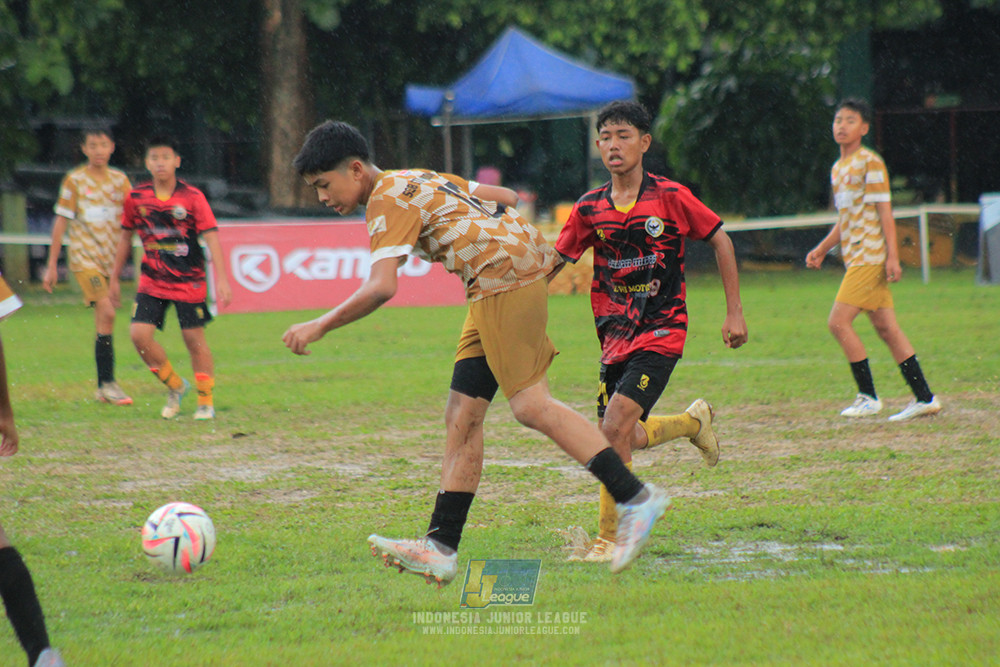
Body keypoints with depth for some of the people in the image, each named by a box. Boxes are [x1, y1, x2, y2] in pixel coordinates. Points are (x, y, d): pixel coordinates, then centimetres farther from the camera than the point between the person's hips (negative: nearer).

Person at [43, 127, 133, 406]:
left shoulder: (120, 179, 8)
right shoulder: (75, 180, -2)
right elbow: (61, 222, 1)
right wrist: (52, 265, 0)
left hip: (112, 257, 4)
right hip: (84, 256, -4)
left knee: (105, 318, 6)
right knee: (106, 313, -18)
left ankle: (104, 387, 16)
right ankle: (107, 383, -15)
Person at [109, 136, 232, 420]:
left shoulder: (192, 197, -8)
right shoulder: (136, 198, 0)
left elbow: (211, 237, -11)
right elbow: (126, 237, 13)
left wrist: (221, 279, -19)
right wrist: (114, 278, 16)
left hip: (188, 281, -3)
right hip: (152, 281, 3)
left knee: (194, 338, -1)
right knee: (139, 334, -10)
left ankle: (206, 401, 14)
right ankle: (175, 386, 13)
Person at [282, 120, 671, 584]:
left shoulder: (389, 198, -8)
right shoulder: (420, 182, 22)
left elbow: (380, 287, -20)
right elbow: (504, 197, 29)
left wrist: (318, 327, -15)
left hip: (506, 274, -10)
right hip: (490, 291, 10)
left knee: (530, 405, -16)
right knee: (461, 417, 3)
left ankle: (636, 498, -17)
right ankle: (441, 549, -1)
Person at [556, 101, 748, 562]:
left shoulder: (670, 197, -8)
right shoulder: (590, 208, 3)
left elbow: (720, 241, 2)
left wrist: (734, 313, 2)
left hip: (661, 333, -5)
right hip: (615, 335, 5)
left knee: (614, 428, -19)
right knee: (626, 439, 7)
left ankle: (608, 537, -10)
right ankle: (693, 422, 39)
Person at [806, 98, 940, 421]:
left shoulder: (870, 162, -7)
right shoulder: (838, 168, 18)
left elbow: (885, 212, -11)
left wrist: (893, 256, -16)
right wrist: (821, 249, 18)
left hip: (869, 255, -8)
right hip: (855, 258, 8)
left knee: (839, 322, -12)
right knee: (886, 328, 6)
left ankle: (868, 397, -6)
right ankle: (924, 397, 8)